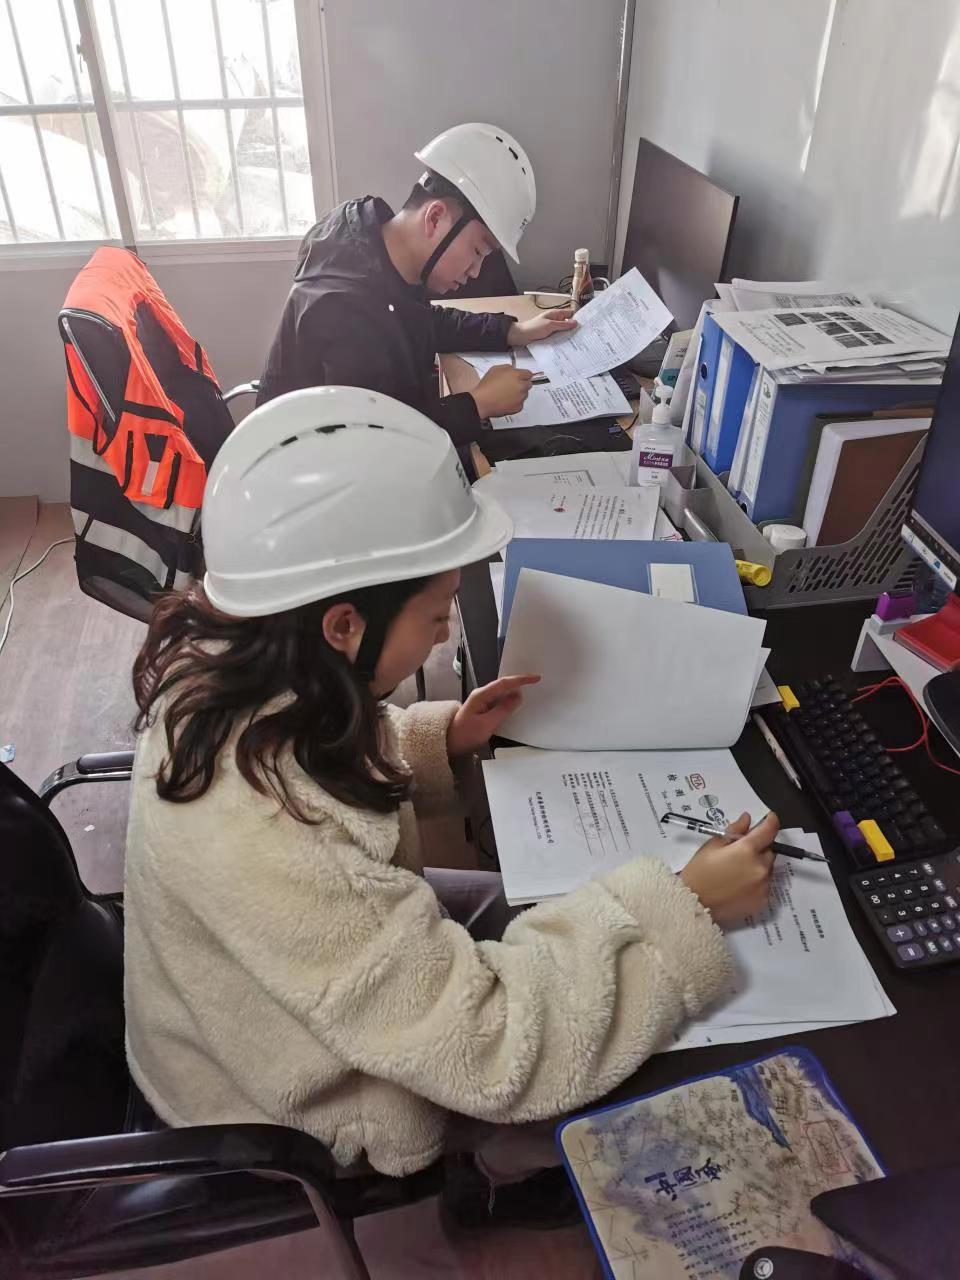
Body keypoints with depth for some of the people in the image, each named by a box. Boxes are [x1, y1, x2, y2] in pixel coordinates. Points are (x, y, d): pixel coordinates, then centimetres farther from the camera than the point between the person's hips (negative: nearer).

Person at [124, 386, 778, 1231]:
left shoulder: (221, 658, -19)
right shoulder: (262, 840, -44)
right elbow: (490, 1051, -36)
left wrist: (440, 741, -9)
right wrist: (685, 910, -29)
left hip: (294, 1001, 7)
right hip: (314, 1108, -6)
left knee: (532, 900, 19)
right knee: (658, 1077, 6)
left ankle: (496, 1161, 43)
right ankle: (502, 1179, 37)